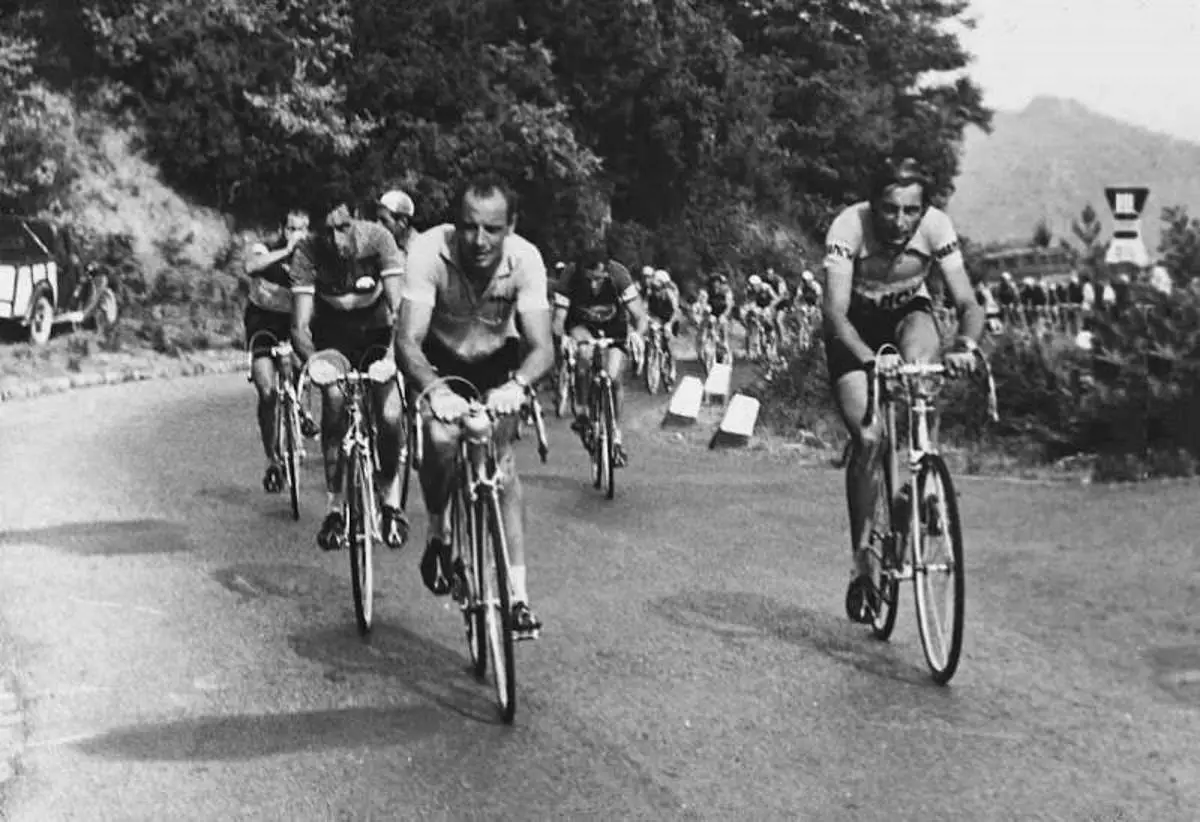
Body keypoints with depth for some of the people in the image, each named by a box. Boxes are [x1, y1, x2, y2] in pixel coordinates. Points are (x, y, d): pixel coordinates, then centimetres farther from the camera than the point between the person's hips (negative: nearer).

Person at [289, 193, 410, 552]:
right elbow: (300, 326, -32)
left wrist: (394, 354, -52)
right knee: (334, 397, -26)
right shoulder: (307, 253, -26)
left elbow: (399, 306, -34)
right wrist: (313, 363, -52)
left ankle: (391, 498, 3)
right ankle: (335, 503, -13)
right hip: (333, 335, 1)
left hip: (377, 331, 0)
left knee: (390, 415, -21)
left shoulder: (377, 238, -28)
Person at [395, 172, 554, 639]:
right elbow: (407, 340, -36)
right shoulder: (431, 250, -31)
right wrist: (434, 390, -56)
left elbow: (542, 347, -32)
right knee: (441, 436, -26)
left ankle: (517, 593, -10)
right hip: (441, 358, -1)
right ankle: (439, 535, 3)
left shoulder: (525, 259, -28)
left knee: (500, 451, -15)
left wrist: (516, 385, -54)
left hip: (498, 361, 1)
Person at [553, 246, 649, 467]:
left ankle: (616, 437, 4)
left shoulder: (619, 277, -32)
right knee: (584, 354, -34)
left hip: (614, 327, 0)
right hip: (581, 326, 0)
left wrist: (638, 335, -52)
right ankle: (584, 412, -17)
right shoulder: (570, 282, -31)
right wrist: (562, 337, -56)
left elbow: (640, 316, -32)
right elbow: (558, 320, -35)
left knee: (615, 378, -13)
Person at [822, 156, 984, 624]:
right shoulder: (849, 227, -31)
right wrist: (870, 359, -53)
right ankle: (861, 563, -3)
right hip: (855, 326, -2)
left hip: (908, 313, 2)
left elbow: (967, 304, -26)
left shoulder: (936, 227, -25)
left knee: (920, 352, -36)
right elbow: (835, 312, -36)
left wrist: (965, 347, -48)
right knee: (867, 438, -16)